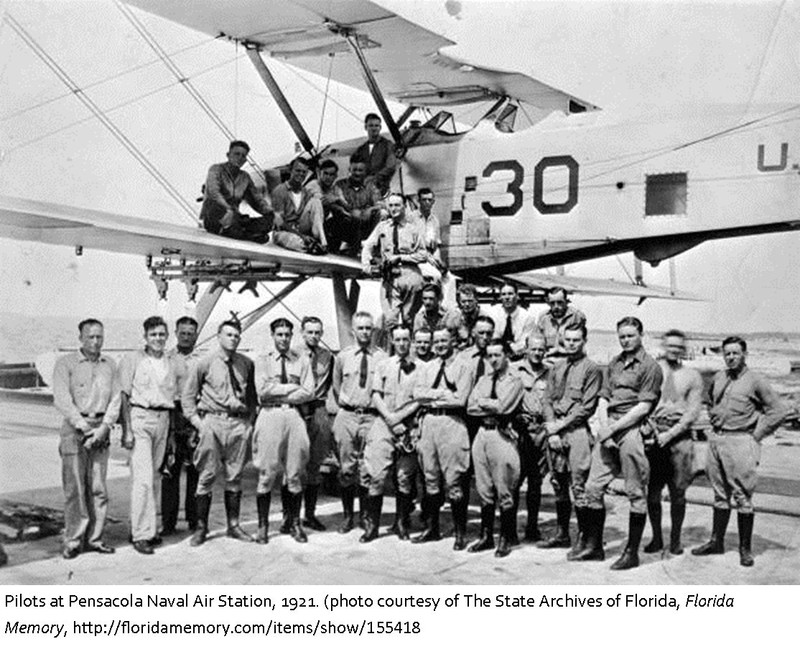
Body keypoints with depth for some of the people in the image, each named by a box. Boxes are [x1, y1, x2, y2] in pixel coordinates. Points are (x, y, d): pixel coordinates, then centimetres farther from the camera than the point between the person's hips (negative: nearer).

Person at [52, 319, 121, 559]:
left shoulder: (109, 365, 11)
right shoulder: (66, 363, 0)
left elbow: (115, 399, 6)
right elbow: (62, 400, -8)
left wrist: (104, 427, -8)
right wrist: (84, 427, -13)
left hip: (101, 429, 3)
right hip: (74, 428, -3)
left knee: (98, 487, 4)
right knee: (74, 488, -3)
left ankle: (94, 538, 12)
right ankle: (73, 541, 5)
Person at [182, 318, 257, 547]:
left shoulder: (246, 364, 8)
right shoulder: (203, 363, 0)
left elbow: (252, 395, 17)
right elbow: (188, 397, 4)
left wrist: (250, 420, 7)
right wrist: (197, 421, -5)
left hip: (239, 422, 3)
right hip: (212, 421, -3)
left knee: (235, 476, 8)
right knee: (206, 476, 0)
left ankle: (233, 525, 18)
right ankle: (201, 527, 10)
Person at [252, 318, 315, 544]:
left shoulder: (302, 360, 11)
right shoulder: (263, 361, 8)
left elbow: (308, 392, 0)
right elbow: (263, 390, -6)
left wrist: (277, 394, -6)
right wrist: (291, 387, -6)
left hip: (294, 416, 1)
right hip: (269, 416, -1)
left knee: (295, 475, 4)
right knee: (266, 474, -1)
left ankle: (295, 524, 14)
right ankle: (263, 525, 8)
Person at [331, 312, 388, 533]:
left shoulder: (381, 357, 0)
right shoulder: (342, 357, 6)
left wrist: (382, 413, 3)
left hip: (371, 416, -1)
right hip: (346, 415, 2)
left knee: (367, 468, 1)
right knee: (346, 468, 3)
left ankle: (365, 515, 14)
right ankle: (348, 516, 13)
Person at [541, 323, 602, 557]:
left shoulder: (591, 369, -2)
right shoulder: (555, 369, 16)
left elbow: (587, 406, -9)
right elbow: (548, 400, 12)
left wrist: (561, 424, -10)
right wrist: (552, 430, -1)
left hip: (577, 431, -6)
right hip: (555, 432, 6)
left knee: (579, 486, -6)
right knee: (558, 484, 11)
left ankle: (583, 538, 1)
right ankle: (562, 533, 22)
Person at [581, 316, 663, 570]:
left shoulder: (650, 366, -2)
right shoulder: (614, 364, 18)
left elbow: (643, 407, -9)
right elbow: (603, 399, 14)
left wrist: (613, 428, -11)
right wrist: (604, 428, -3)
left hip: (632, 429, -6)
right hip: (608, 429, 7)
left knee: (636, 494, 0)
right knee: (593, 487, 5)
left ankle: (632, 552, 7)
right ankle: (594, 546, 14)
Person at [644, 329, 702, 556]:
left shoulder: (692, 376, 9)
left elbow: (693, 411, 2)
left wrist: (671, 434, -9)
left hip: (679, 435, 0)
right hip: (653, 434, 0)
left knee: (678, 492, 1)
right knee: (652, 490, 1)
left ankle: (675, 539, 13)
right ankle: (656, 538, 13)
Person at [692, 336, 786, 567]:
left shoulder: (755, 381, -6)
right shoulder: (718, 377, 11)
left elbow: (778, 411, -4)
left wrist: (757, 436, -5)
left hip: (740, 442, -5)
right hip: (716, 440, 5)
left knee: (742, 497, -2)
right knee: (720, 495, 13)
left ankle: (745, 548, 6)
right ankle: (716, 541, 21)